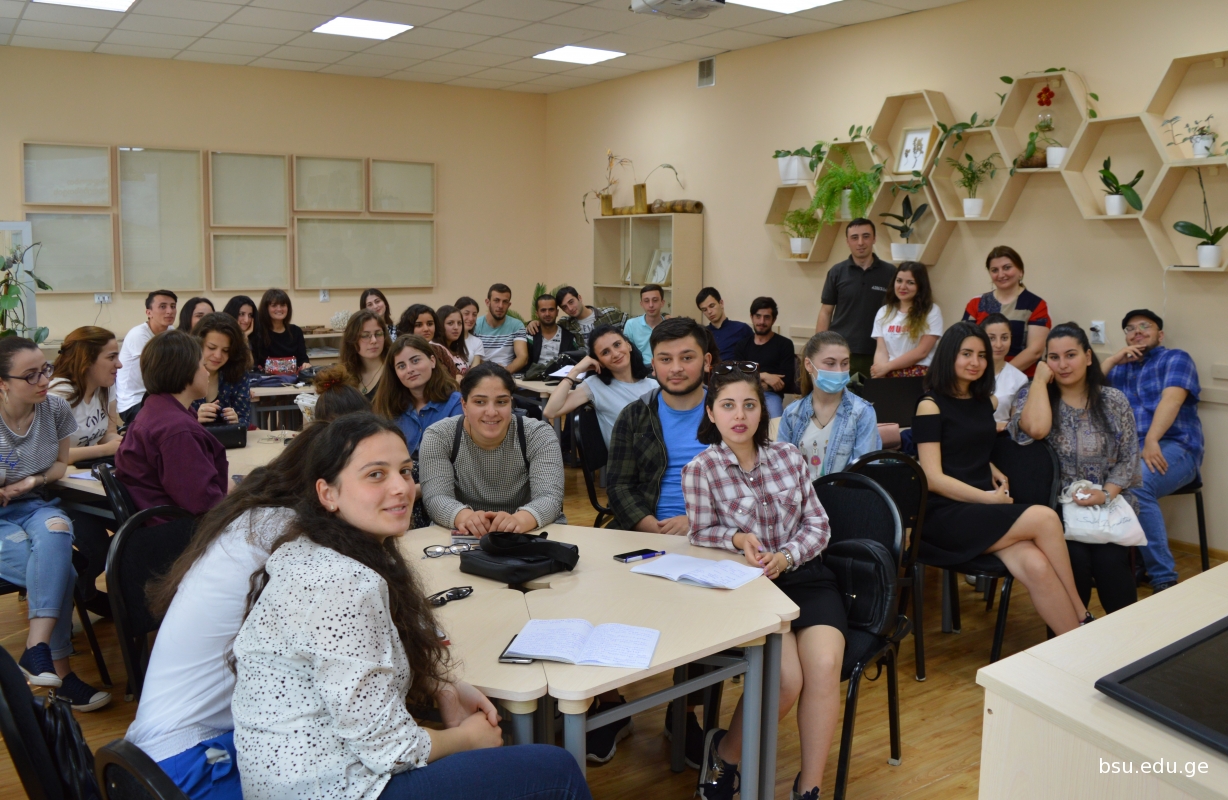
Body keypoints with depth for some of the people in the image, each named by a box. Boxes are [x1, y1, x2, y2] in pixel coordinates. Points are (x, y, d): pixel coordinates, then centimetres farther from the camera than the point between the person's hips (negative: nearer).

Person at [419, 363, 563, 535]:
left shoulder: (539, 435, -9)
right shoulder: (438, 437, -7)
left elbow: (550, 498, -19)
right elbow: (436, 497, -17)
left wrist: (518, 520, -40)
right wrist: (465, 517, -38)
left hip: (530, 536, 0)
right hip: (464, 538, 0)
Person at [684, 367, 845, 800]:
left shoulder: (788, 456, 4)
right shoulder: (700, 470, -6)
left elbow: (818, 525, 5)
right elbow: (701, 533, 3)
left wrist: (785, 555, -13)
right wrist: (739, 539, -17)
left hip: (805, 574, 3)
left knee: (824, 665, -24)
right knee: (787, 679, -24)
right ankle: (725, 752, 7)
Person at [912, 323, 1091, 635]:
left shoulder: (984, 401, 16)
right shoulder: (931, 406, -5)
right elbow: (933, 478, -10)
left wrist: (993, 470, 15)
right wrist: (988, 498, -14)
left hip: (986, 507, 6)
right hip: (946, 515, -6)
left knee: (1035, 566, -26)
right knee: (1045, 518, -26)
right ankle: (1083, 619, -13)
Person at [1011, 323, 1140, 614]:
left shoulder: (1114, 401, 8)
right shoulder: (1033, 395, 4)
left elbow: (1128, 459, 7)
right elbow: (1035, 429, -20)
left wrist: (1106, 494, -11)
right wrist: (1040, 379, -9)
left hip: (1109, 506, 1)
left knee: (1110, 560, -26)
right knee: (1075, 559, -28)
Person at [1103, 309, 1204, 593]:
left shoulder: (1176, 359, 11)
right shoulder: (1118, 369, 27)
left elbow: (1172, 399, -7)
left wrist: (1151, 440, -22)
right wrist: (1110, 361, 5)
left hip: (1172, 448, -4)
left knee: (1136, 485, -36)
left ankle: (1163, 577, -28)